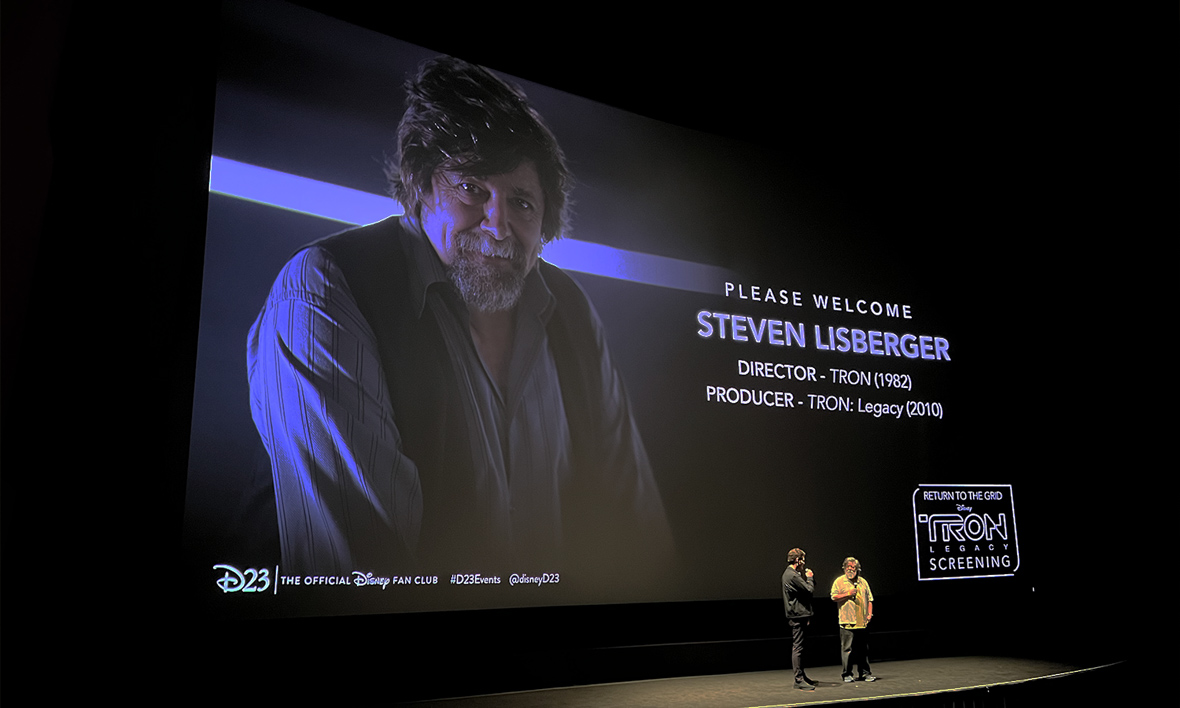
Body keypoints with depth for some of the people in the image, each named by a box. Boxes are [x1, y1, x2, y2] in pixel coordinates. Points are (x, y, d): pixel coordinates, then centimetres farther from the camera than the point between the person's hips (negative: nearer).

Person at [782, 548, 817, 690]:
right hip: (797, 616, -11)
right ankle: (799, 679, -5)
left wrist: (806, 577, 10)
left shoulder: (790, 574, 17)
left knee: (798, 647, 16)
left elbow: (806, 589, 20)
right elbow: (810, 590, -16)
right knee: (797, 648, -7)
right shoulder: (792, 575, -17)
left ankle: (801, 676, 24)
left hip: (797, 615, 11)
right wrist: (809, 577, -4)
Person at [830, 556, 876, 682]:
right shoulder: (839, 581, 3)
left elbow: (869, 599, 18)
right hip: (847, 622, -4)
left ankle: (865, 673, 19)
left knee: (863, 649, 9)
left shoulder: (863, 582, 16)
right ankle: (846, 674, 5)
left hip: (863, 623, 4)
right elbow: (834, 597, -5)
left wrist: (870, 613, 6)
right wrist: (848, 594, -13)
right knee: (847, 649, -4)